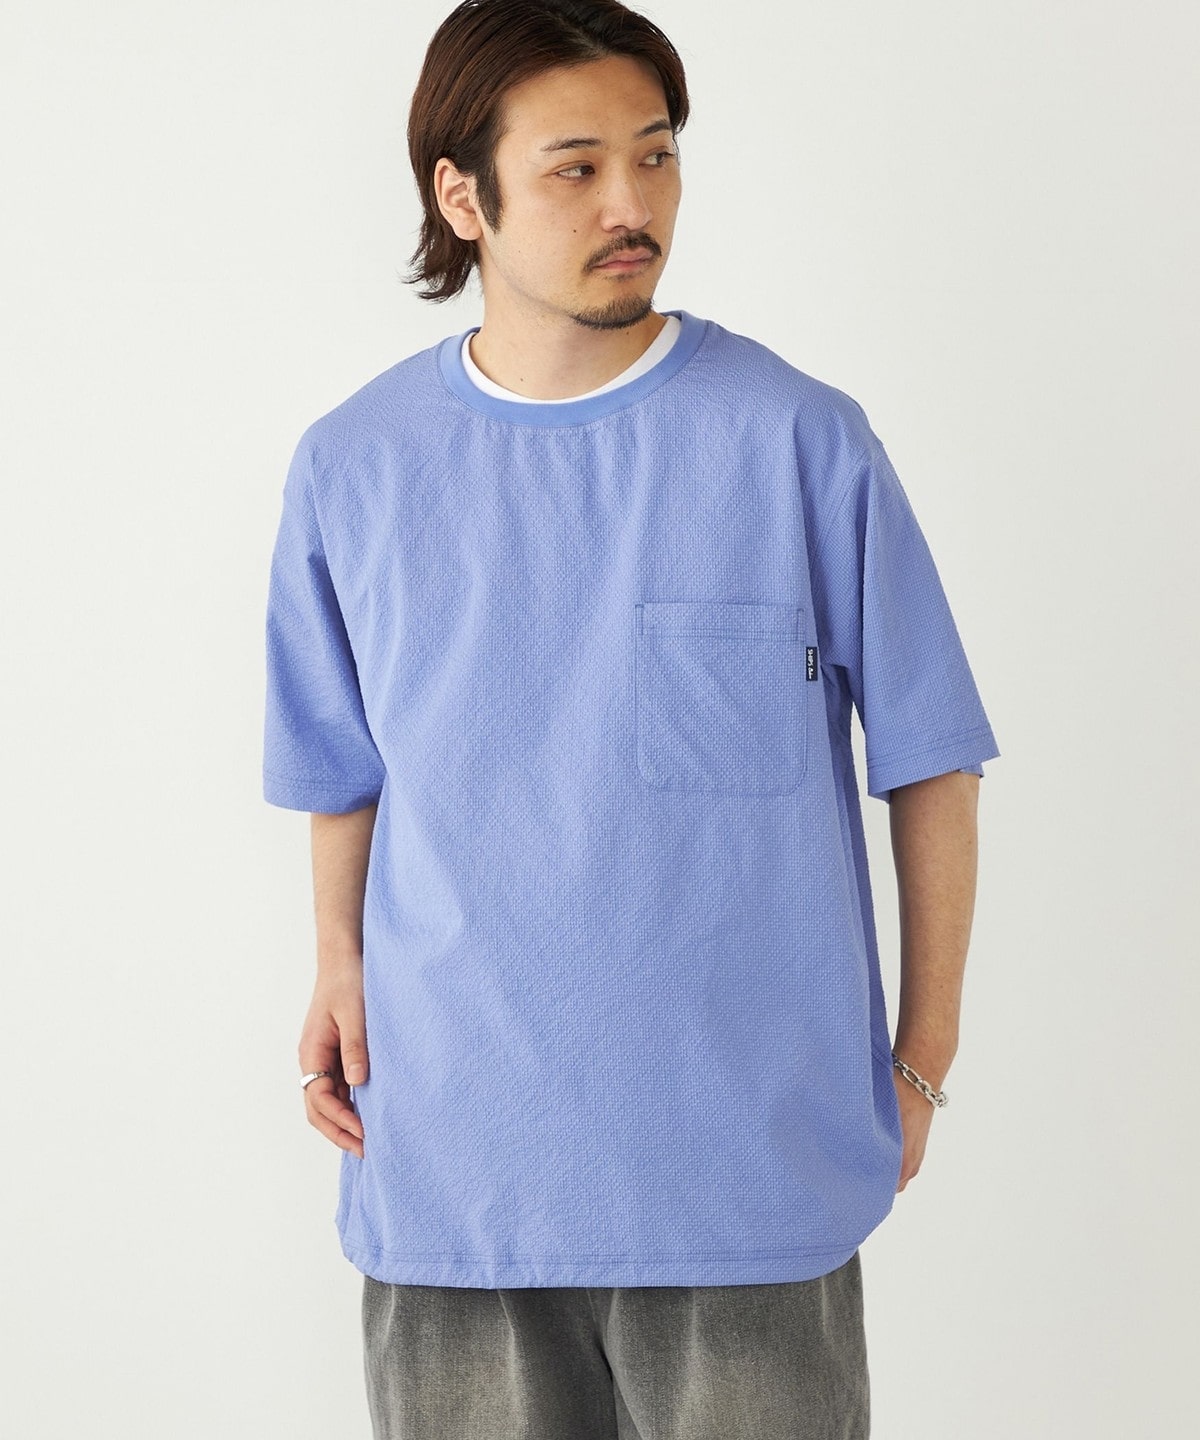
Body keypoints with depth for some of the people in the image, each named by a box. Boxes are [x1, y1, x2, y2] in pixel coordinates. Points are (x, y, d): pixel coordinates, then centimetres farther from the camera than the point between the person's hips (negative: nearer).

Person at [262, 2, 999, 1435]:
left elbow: (930, 758, 0)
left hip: (752, 1167, -2)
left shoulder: (799, 440, -6)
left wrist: (922, 1056, 0)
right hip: (452, 1167, 2)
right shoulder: (351, 467, 1)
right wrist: (339, 967, -2)